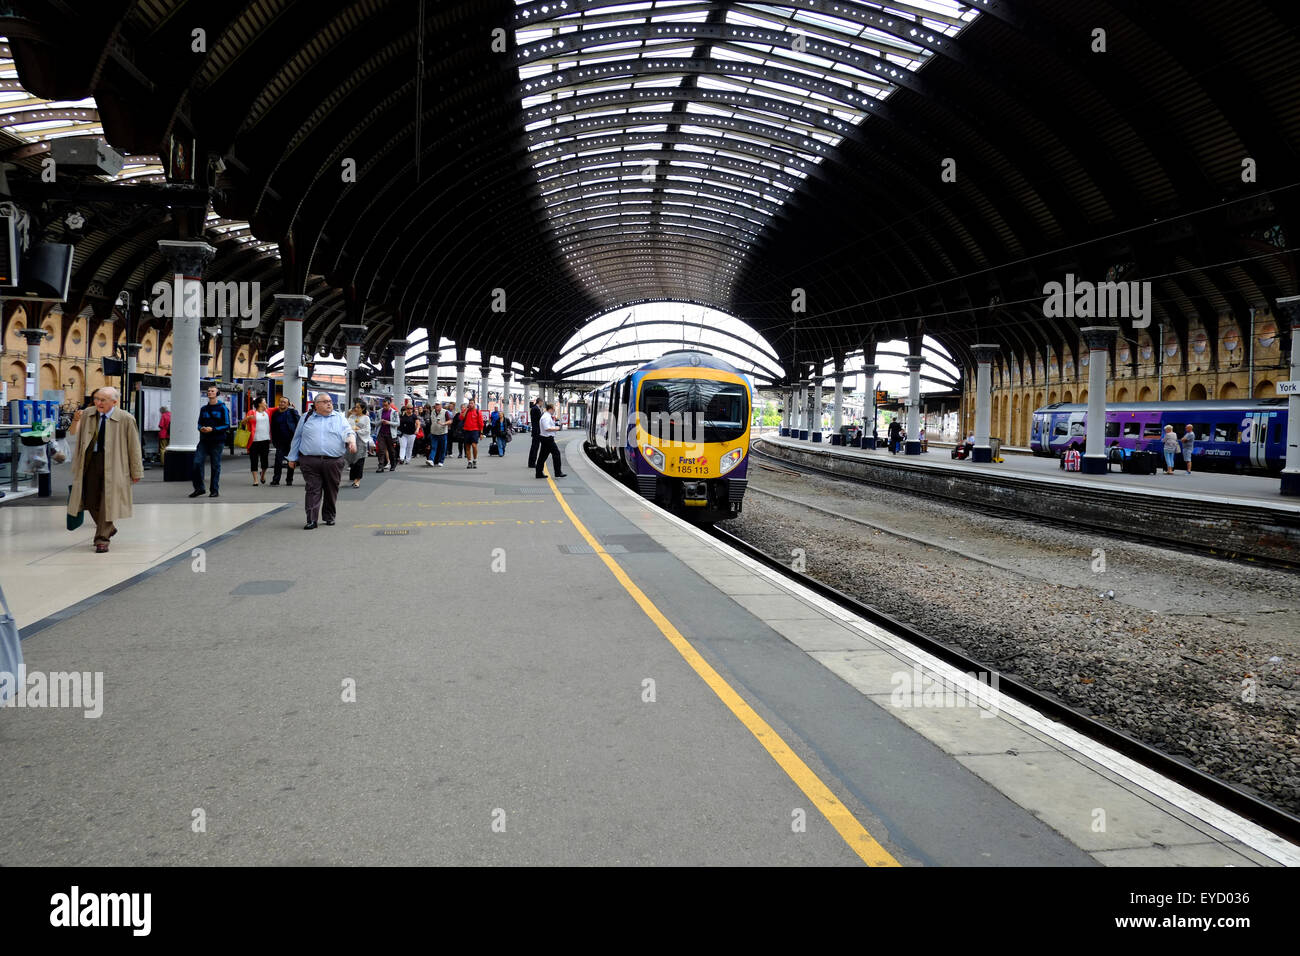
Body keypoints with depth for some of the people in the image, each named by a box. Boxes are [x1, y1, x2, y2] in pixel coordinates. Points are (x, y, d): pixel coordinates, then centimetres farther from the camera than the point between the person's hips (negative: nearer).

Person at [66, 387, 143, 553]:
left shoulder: (125, 419, -5)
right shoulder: (87, 416, 8)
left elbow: (134, 446, -3)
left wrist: (136, 471, -3)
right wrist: (75, 420, -17)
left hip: (112, 465, -5)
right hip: (90, 462, 5)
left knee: (107, 501, -4)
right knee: (90, 501, 10)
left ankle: (102, 539, 5)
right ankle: (109, 528, 34)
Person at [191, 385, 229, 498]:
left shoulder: (222, 408, -1)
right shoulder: (203, 409, 14)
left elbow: (227, 425, -5)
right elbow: (199, 423, 19)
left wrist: (213, 429, -16)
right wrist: (201, 428, -5)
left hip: (217, 441, -4)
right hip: (204, 441, 4)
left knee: (215, 465, 1)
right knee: (197, 462, -8)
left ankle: (215, 490, 10)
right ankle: (199, 488, 3)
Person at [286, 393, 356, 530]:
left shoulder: (339, 418, 12)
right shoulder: (306, 418, 13)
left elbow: (348, 431, -1)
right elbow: (297, 438, 17)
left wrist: (351, 440, -24)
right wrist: (292, 458, 14)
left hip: (333, 462, 1)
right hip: (310, 461, -1)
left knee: (331, 490, 8)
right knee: (313, 490, -6)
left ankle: (329, 517, 24)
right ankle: (311, 520, -7)